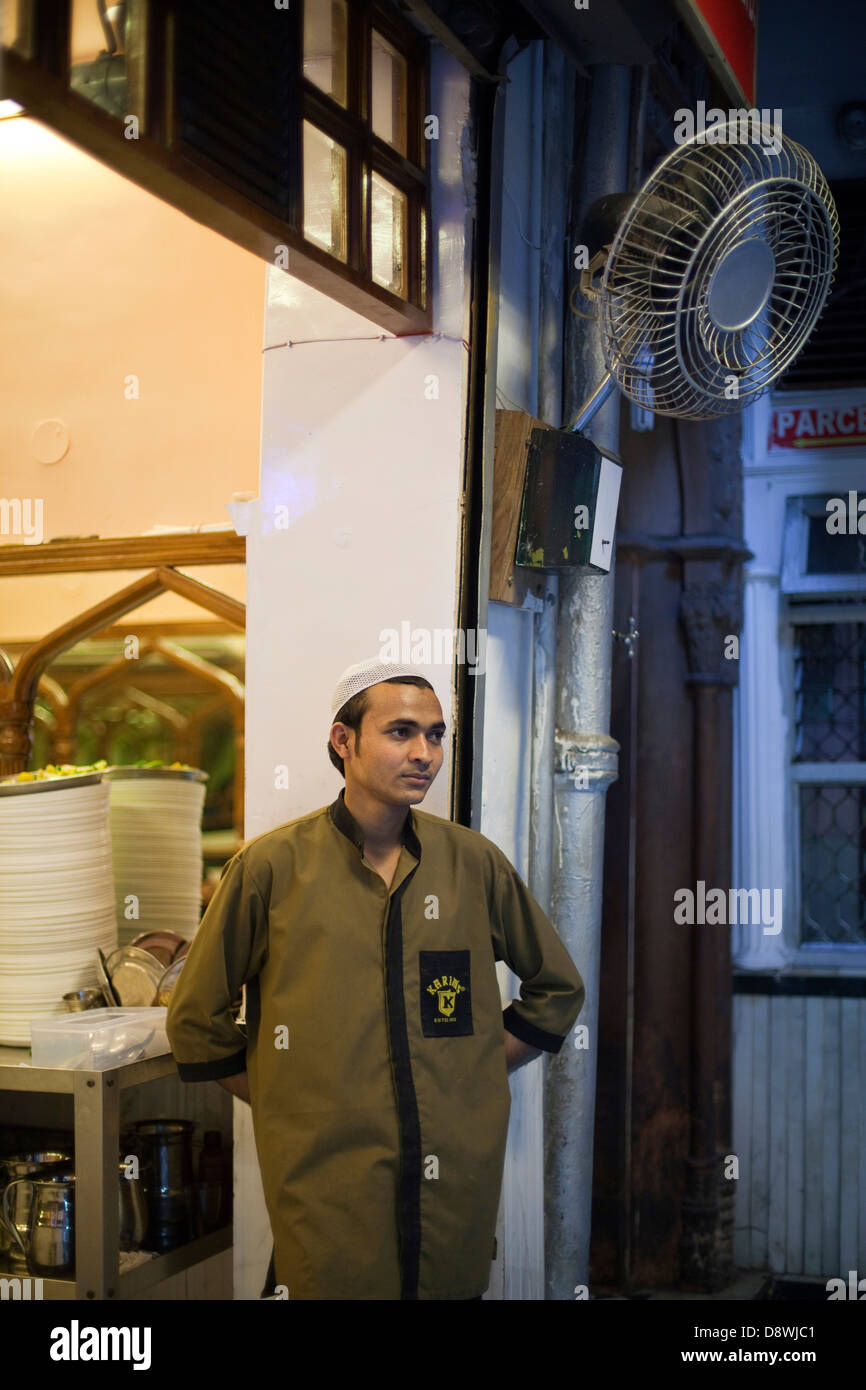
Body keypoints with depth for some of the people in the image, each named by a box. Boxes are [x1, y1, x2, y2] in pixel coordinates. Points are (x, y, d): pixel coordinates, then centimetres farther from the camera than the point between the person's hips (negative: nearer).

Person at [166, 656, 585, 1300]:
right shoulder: (274, 865, -4)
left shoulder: (475, 862, 2)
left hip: (458, 1191, 2)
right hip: (325, 1192, -2)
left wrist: (477, 1074, 7)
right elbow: (197, 1021, 4)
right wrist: (296, 1105, 1)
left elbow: (557, 988, 15)